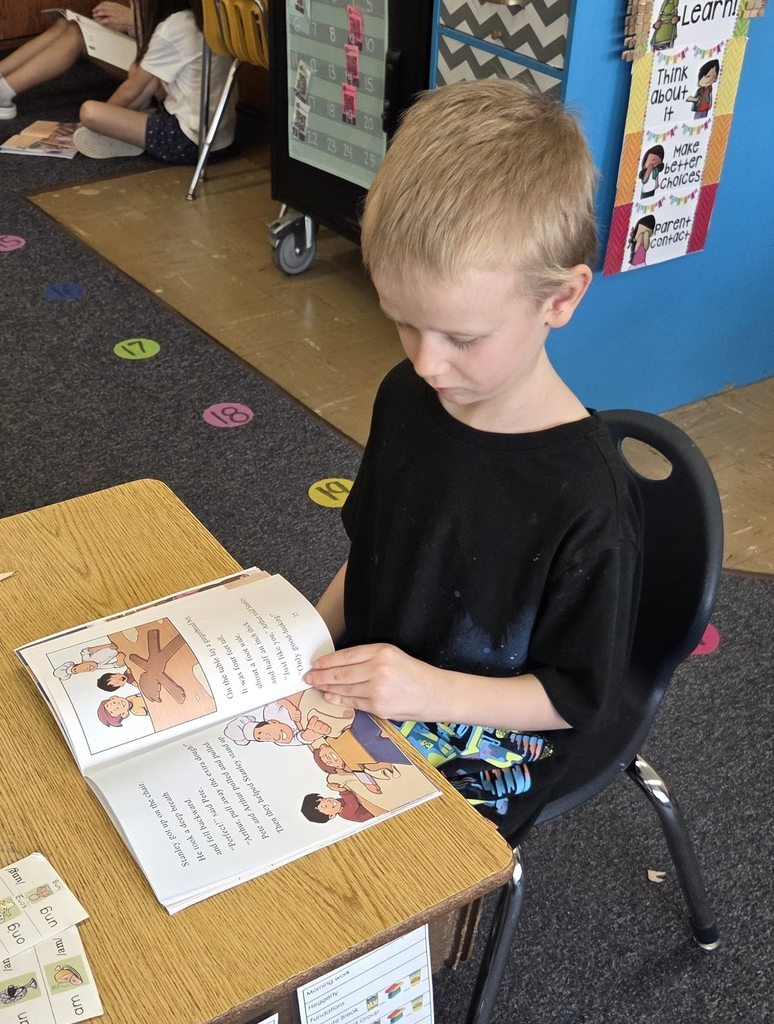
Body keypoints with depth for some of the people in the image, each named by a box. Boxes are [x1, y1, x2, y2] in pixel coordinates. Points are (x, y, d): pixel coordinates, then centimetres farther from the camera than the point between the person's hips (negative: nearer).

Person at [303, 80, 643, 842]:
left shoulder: (586, 499, -26)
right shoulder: (407, 396, -6)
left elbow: (580, 696, -15)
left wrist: (436, 691, -26)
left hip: (471, 777, -6)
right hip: (355, 701, 7)